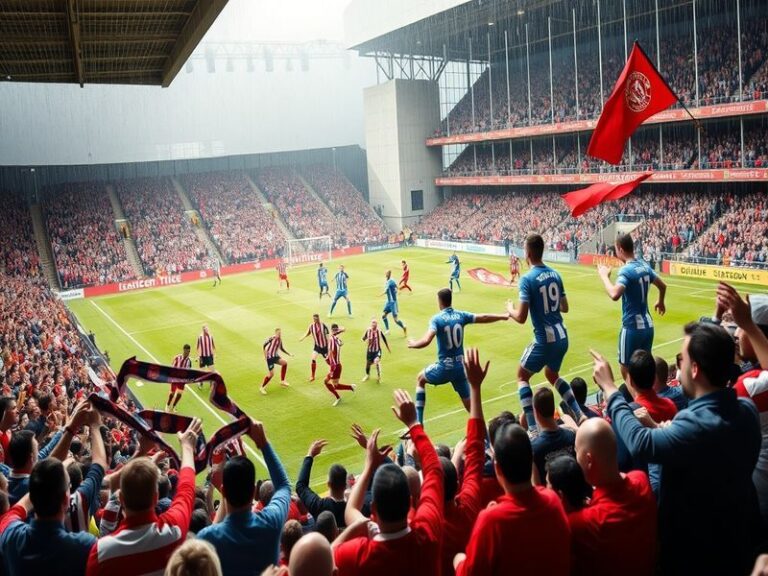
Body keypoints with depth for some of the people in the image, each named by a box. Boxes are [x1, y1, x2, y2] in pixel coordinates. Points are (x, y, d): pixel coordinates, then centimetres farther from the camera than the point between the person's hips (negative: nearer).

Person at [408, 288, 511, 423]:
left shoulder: (436, 319, -13)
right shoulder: (461, 315, 1)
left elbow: (426, 341, -26)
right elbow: (483, 318, 10)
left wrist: (413, 344, -5)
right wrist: (504, 316, 25)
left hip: (444, 367, -4)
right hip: (460, 366, 4)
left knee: (420, 379, 23)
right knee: (469, 404, 14)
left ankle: (418, 422, 20)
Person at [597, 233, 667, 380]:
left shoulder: (626, 270, -18)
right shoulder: (645, 266, 7)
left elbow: (615, 294, -34)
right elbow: (663, 286, 23)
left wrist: (604, 276, -19)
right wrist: (661, 301, 42)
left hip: (632, 327, -8)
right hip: (648, 325, 8)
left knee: (626, 368, 4)